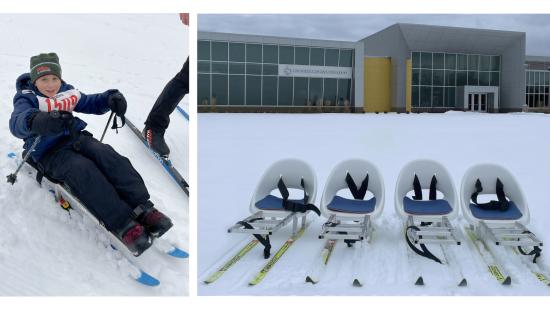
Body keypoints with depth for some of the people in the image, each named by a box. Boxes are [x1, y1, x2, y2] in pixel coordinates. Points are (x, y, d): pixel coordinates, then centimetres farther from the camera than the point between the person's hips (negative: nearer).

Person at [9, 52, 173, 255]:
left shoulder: (66, 91, 14)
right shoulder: (27, 98, -4)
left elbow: (90, 103, 23)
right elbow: (17, 122, -24)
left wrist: (110, 98, -1)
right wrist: (36, 121, -49)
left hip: (77, 138, 5)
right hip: (49, 152, -5)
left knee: (107, 155, -25)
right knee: (82, 169, -33)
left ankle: (143, 209, -32)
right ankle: (123, 225, -41)